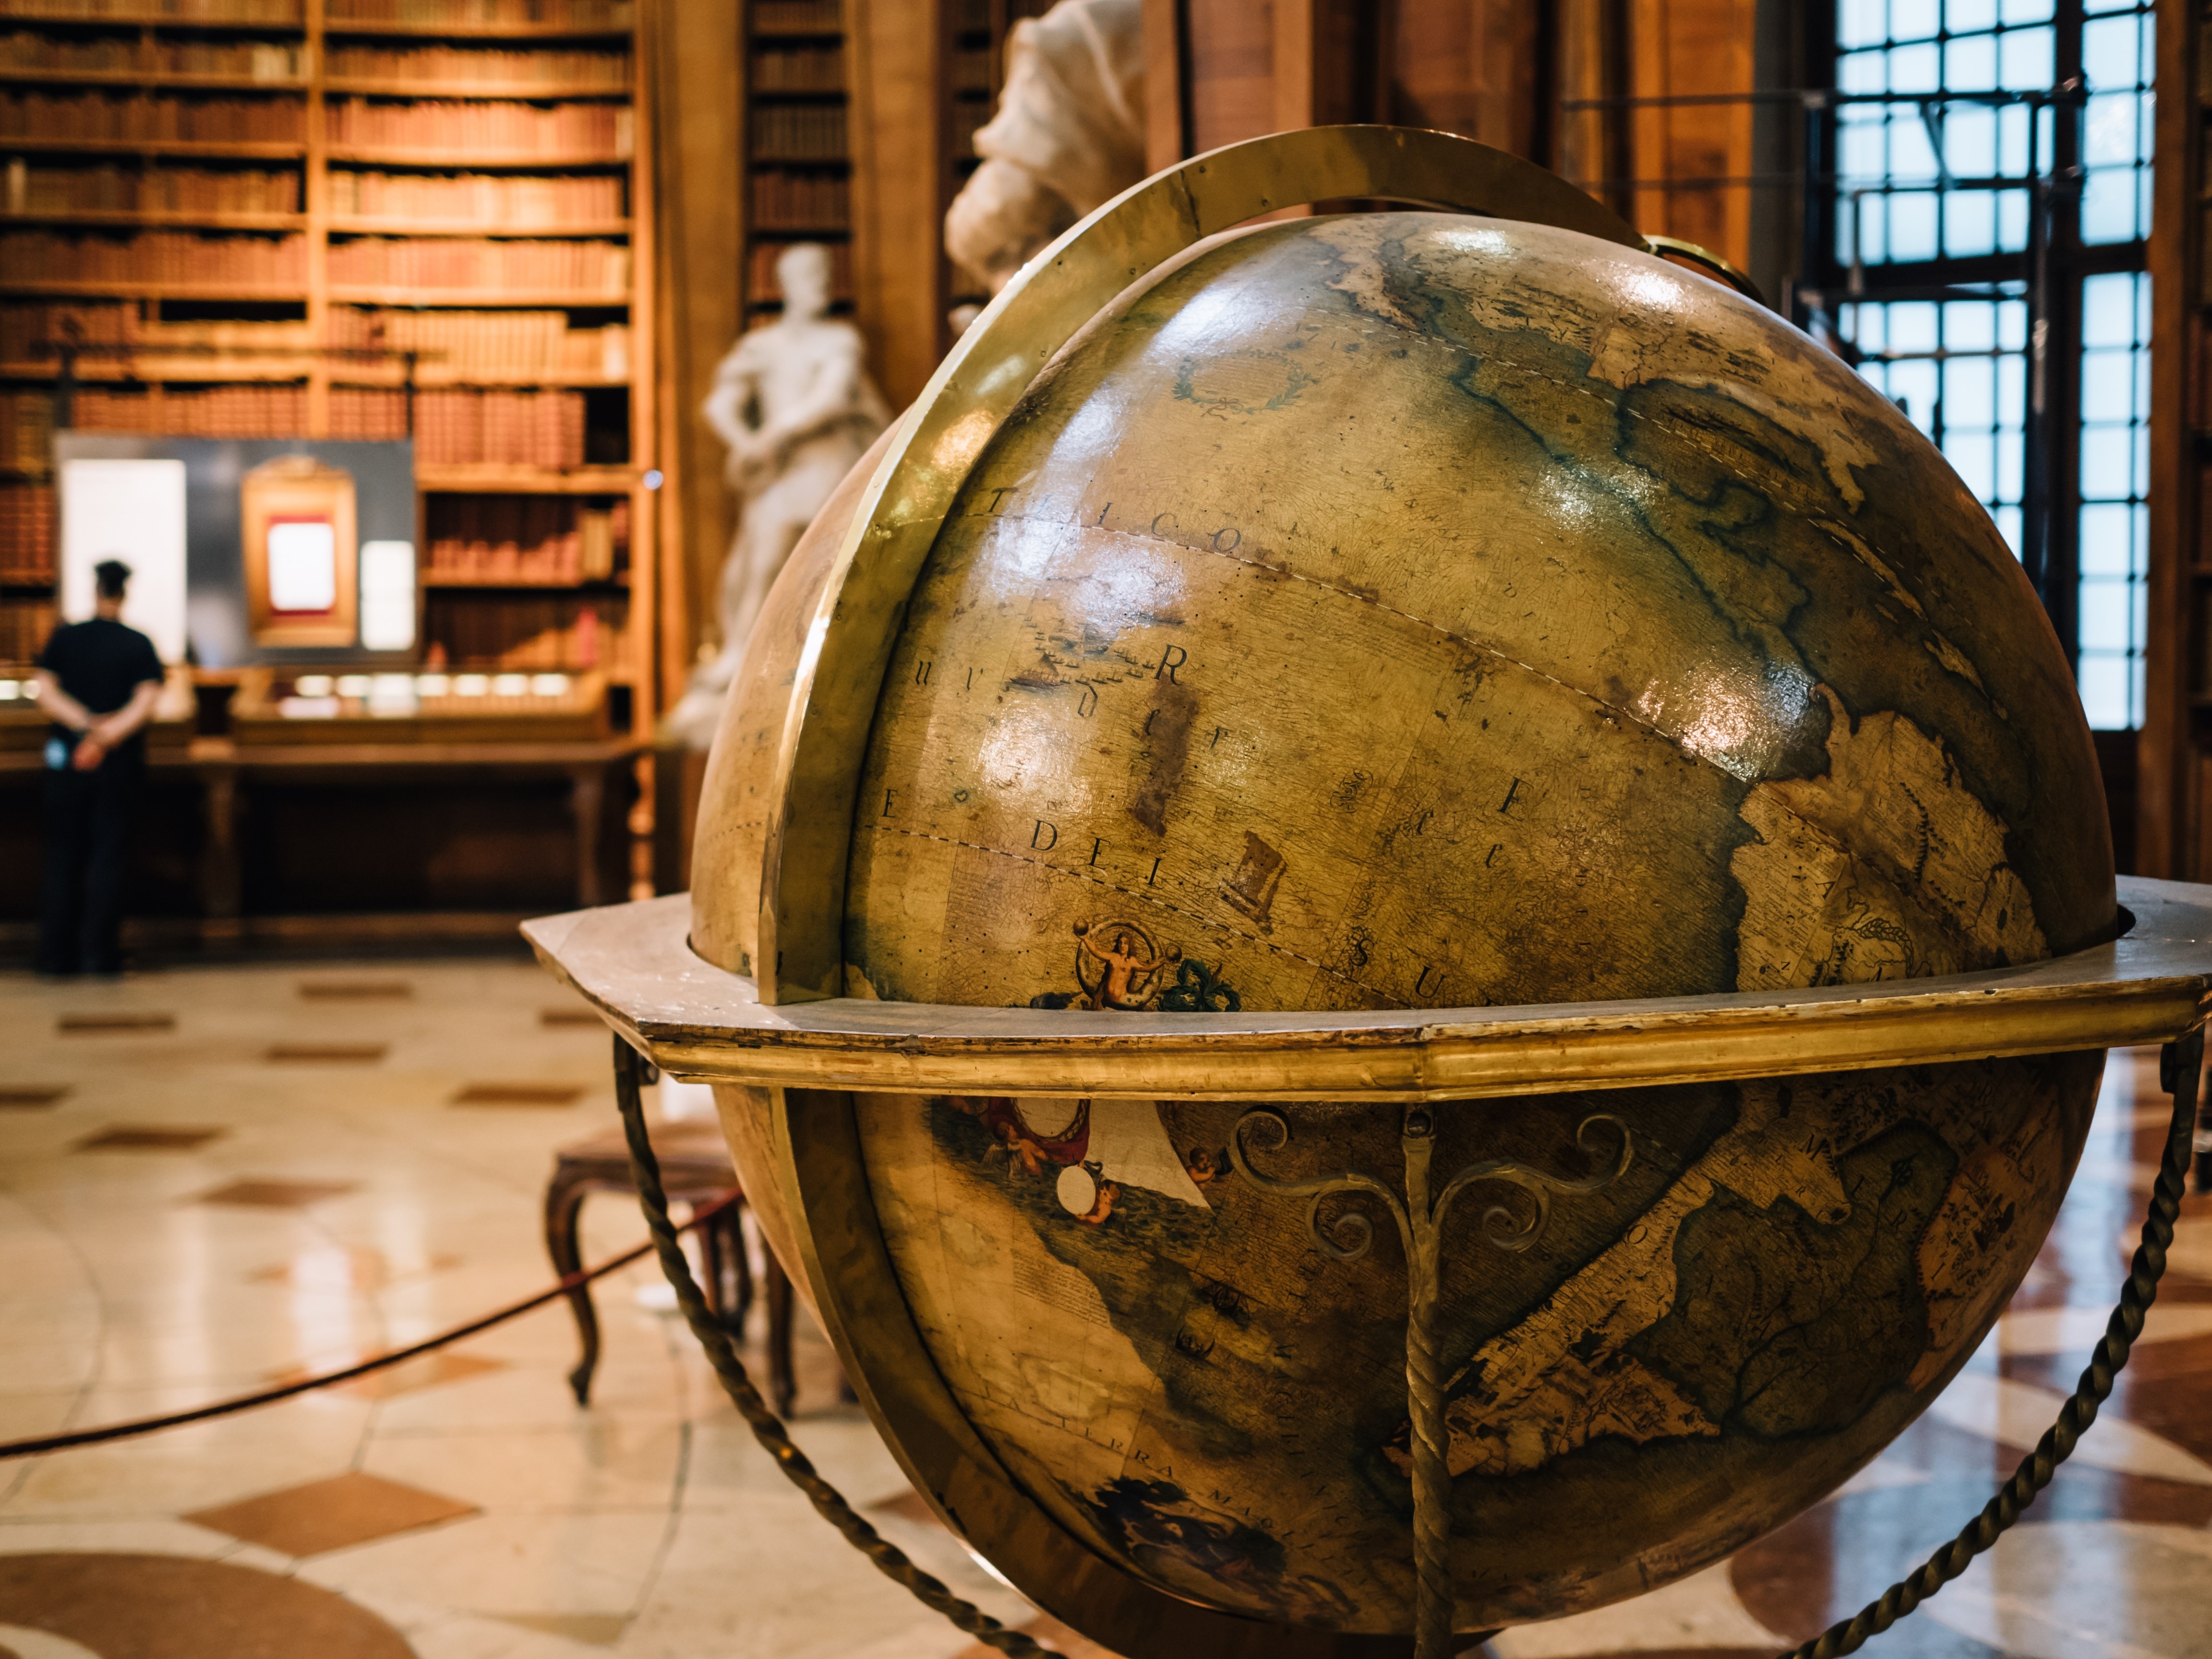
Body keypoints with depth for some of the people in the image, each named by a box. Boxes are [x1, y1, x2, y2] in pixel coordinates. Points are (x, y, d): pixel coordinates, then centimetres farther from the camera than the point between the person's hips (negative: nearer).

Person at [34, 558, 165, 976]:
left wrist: (86, 725, -14)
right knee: (108, 855, 3)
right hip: (120, 763, -1)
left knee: (64, 856, 8)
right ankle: (99, 953, 0)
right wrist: (107, 736, -18)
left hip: (66, 758, 1)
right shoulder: (139, 645, -3)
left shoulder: (64, 638, 0)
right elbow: (146, 704, -14)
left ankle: (57, 954, 9)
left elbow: (45, 693, -8)